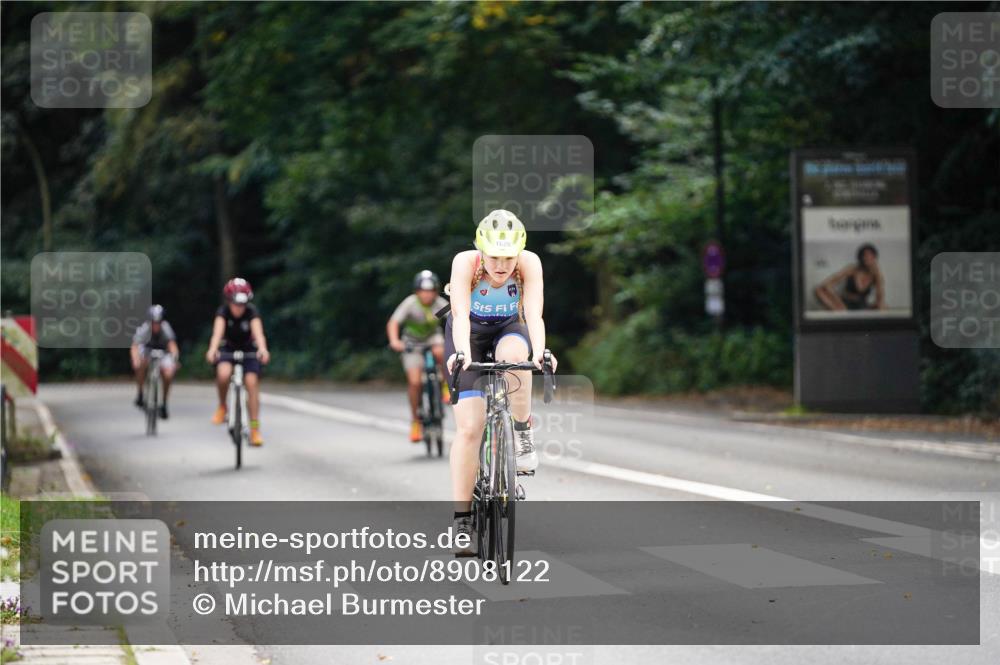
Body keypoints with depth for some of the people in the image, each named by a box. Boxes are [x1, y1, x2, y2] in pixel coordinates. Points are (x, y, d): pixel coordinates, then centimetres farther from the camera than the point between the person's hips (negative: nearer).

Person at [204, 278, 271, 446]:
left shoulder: (251, 312, -23)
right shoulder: (223, 312, -23)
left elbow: (258, 332, -39)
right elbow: (217, 332, -39)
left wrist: (262, 349, -60)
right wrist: (212, 350, -59)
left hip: (248, 349, 0)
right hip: (227, 348, 0)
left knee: (252, 382, -18)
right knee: (223, 373, -32)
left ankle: (255, 429, -11)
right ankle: (222, 406, -4)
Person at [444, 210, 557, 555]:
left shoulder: (529, 263, -26)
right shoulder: (466, 262, -29)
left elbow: (533, 313, -36)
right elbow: (461, 314, -39)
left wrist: (539, 352, -54)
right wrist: (462, 352, -58)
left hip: (509, 329, 1)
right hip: (469, 332, -1)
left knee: (514, 357, -38)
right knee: (469, 427, -14)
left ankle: (523, 432, -15)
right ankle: (461, 520, -9)